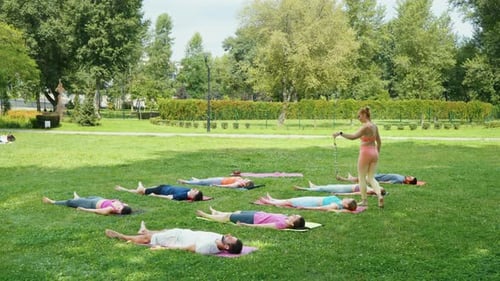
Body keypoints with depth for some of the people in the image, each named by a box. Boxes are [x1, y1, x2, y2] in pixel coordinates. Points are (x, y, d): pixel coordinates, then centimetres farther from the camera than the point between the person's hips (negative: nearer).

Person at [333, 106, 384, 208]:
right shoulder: (374, 126, 9)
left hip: (365, 152, -8)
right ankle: (379, 195, -10)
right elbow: (379, 142, 17)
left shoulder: (366, 126, -16)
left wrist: (340, 133, -27)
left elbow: (353, 136, -29)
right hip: (374, 153, 8)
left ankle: (364, 200, 12)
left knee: (362, 177, 7)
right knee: (371, 178, 11)